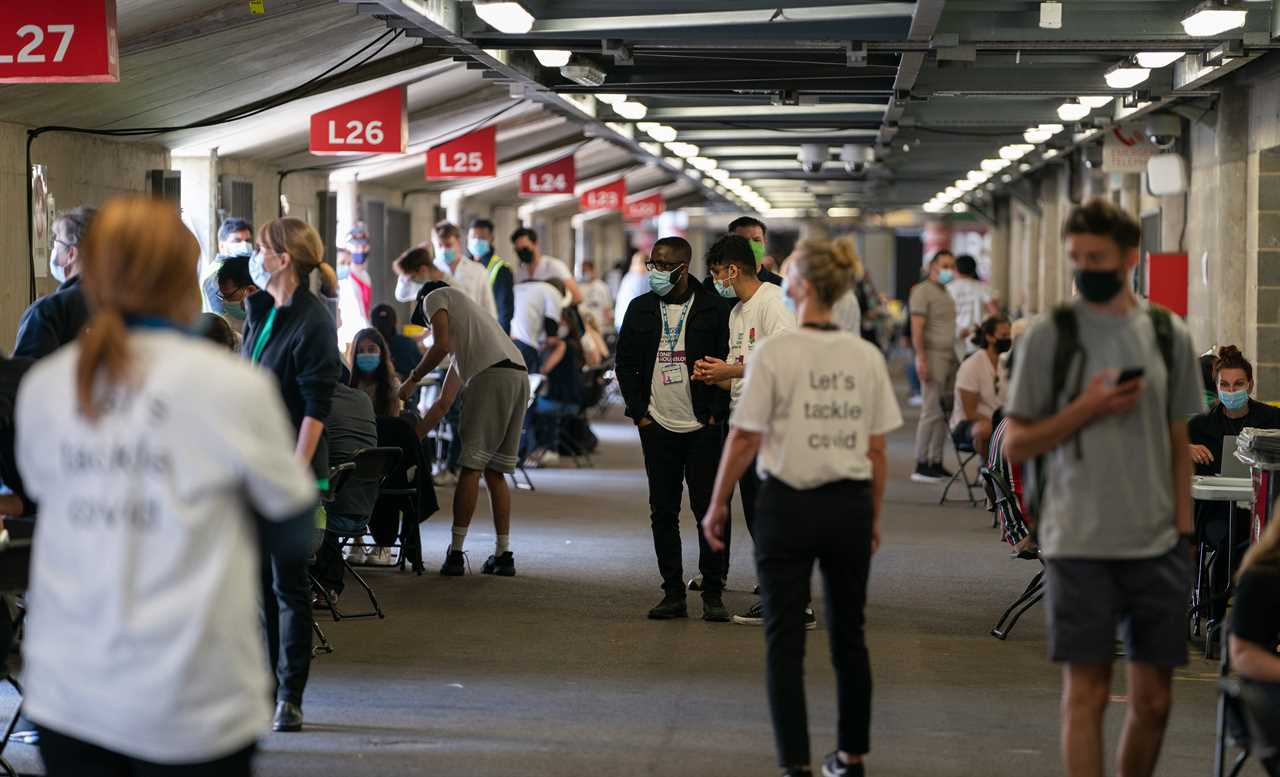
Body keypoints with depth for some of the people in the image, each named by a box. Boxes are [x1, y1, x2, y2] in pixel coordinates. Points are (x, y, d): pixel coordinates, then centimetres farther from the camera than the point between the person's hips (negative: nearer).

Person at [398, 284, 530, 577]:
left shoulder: (436, 297, 17)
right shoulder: (461, 347, 38)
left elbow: (441, 345, -2)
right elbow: (444, 402, 37)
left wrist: (412, 379, 10)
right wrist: (413, 435, 40)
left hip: (492, 374, -8)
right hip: (520, 377, 8)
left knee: (471, 467, -5)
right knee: (494, 471, 13)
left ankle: (456, 553, -5)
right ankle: (503, 555, 12)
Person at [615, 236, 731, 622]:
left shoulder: (712, 309, -4)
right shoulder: (641, 309, 7)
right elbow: (625, 364, 11)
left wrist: (715, 414, -8)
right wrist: (639, 412, 3)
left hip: (701, 429, -4)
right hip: (658, 427, 4)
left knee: (708, 510, -3)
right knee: (663, 513, 5)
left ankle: (713, 594, 5)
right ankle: (673, 593, 12)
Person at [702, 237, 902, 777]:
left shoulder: (774, 353, -9)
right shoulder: (866, 357, 2)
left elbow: (744, 439, -8)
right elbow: (877, 450, 4)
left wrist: (717, 506, 3)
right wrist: (873, 519, 16)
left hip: (788, 505, -4)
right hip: (850, 505, 4)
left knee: (784, 640, 2)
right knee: (849, 635, 16)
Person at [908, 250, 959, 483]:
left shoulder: (946, 293, 20)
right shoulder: (923, 291, -6)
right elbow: (917, 329, -13)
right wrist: (921, 360, -20)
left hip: (950, 358, 8)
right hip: (933, 356, -8)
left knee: (944, 413, 7)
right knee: (931, 413, -8)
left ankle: (936, 463, 12)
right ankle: (921, 466, -5)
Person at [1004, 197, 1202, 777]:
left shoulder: (1168, 335, 7)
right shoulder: (1049, 337, -2)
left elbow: (1179, 444, 12)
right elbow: (1016, 445, 0)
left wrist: (1183, 529, 5)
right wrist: (1086, 408, -13)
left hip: (1158, 547, 3)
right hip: (1079, 546, -3)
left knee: (1154, 699, 7)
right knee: (1086, 692, -2)